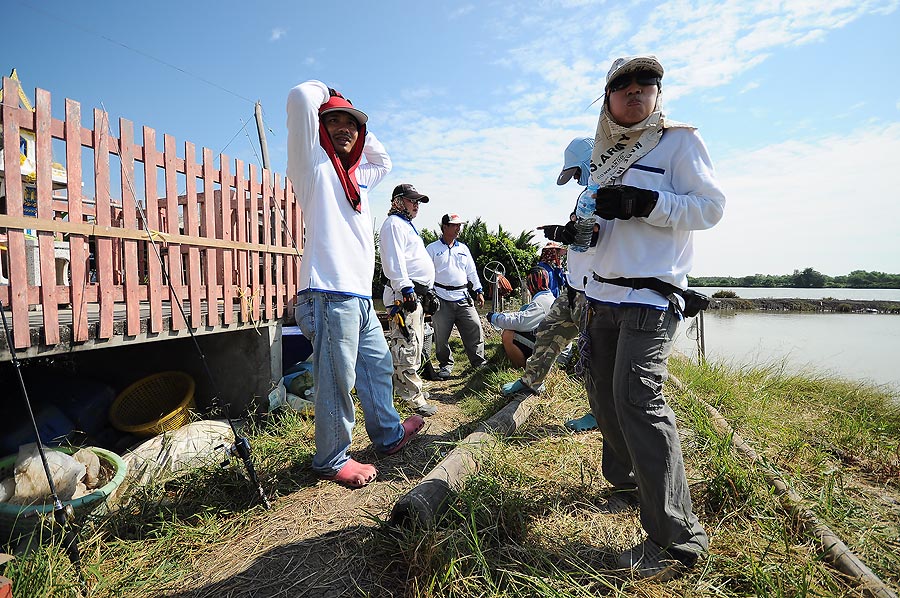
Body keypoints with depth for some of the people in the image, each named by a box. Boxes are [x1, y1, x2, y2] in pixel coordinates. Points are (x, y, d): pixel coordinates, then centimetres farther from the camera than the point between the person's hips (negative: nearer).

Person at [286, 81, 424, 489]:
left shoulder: (355, 176, 24)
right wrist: (325, 92, 13)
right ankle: (331, 461, 12)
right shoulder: (315, 165, 2)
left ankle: (388, 434, 35)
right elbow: (301, 97, -8)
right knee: (337, 381, -5)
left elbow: (384, 161, 42)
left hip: (360, 295, 9)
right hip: (330, 292, -9)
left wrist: (360, 130, 30)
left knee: (377, 366, 18)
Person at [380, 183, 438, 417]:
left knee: (413, 345, 16)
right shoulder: (394, 224, -6)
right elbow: (394, 261, -19)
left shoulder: (407, 225, 27)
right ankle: (413, 397, -7)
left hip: (417, 294, 11)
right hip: (404, 295, -11)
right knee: (408, 347, -10)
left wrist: (427, 291, 27)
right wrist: (406, 289, -25)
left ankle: (407, 387, 26)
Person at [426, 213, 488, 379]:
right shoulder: (432, 248, 4)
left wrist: (479, 291, 17)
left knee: (475, 328, -1)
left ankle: (479, 362, 11)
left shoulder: (463, 248, 18)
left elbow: (472, 271, 21)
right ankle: (446, 365, 16)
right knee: (441, 335, 0)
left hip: (463, 297, 4)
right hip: (442, 299, -3)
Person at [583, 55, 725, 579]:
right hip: (604, 294, 7)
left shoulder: (679, 140, 1)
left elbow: (711, 206, -7)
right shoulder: (605, 155, 21)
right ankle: (628, 484, 31)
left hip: (652, 294, -7)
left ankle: (678, 537, -4)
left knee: (638, 398, -15)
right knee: (604, 394, 10)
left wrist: (643, 203, -20)